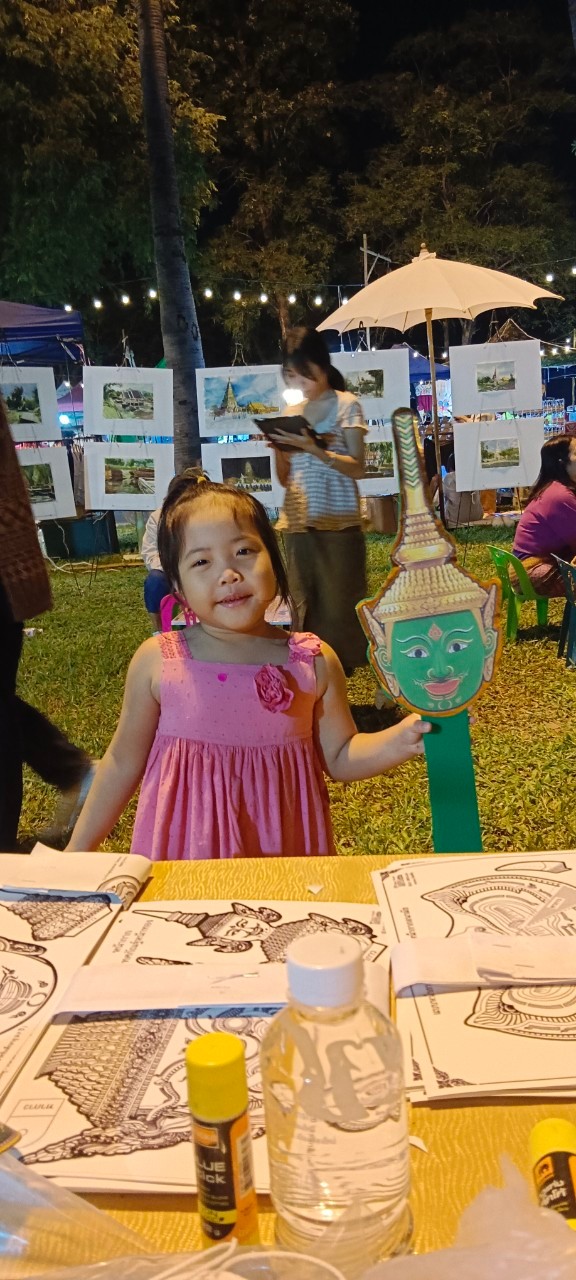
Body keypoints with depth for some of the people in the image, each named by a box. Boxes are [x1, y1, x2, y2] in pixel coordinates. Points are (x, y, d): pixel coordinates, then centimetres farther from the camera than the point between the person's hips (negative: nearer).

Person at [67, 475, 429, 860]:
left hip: (285, 844, 1)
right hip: (185, 845, -1)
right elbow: (124, 761, 2)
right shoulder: (157, 662, -10)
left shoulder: (315, 662, -8)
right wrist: (78, 849, 5)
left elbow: (340, 757, 2)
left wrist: (400, 740, -16)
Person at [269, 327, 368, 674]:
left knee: (340, 606, -6)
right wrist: (277, 449, -6)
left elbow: (357, 467, -7)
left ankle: (343, 675, 2)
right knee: (306, 607, 4)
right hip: (298, 522, 5)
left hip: (338, 522, -5)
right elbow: (285, 478, 14)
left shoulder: (346, 405, 1)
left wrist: (314, 449, -19)